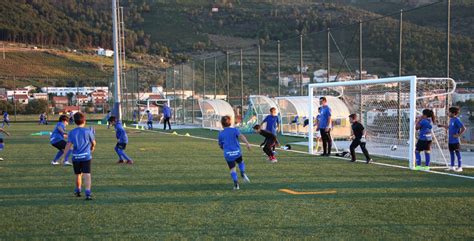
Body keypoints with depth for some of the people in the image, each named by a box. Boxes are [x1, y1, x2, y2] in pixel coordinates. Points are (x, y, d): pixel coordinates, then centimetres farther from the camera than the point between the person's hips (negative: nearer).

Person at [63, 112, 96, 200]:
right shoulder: (88, 131, -2)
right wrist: (92, 148, 31)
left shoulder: (72, 132, 0)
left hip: (76, 157, 2)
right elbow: (93, 143, 8)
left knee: (78, 175, 20)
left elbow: (68, 145, -7)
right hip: (86, 156, -2)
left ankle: (78, 191, 37)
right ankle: (88, 193, -22)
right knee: (87, 175, -8)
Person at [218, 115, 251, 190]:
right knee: (241, 162, 28)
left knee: (232, 169, 8)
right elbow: (241, 136, -16)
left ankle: (236, 184, -4)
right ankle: (243, 174, 5)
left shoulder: (221, 134, 7)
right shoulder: (235, 130, 4)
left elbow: (220, 146, 15)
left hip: (228, 154, 0)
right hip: (237, 152, 0)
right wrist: (247, 143, -28)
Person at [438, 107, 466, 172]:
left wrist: (458, 135, -19)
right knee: (451, 153, 13)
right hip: (450, 140, 9)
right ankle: (452, 167, 20)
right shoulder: (451, 120, 11)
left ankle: (460, 167, 6)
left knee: (457, 153, -1)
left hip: (455, 140, -9)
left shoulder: (457, 120, -15)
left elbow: (464, 128, -20)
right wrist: (442, 126, 25)